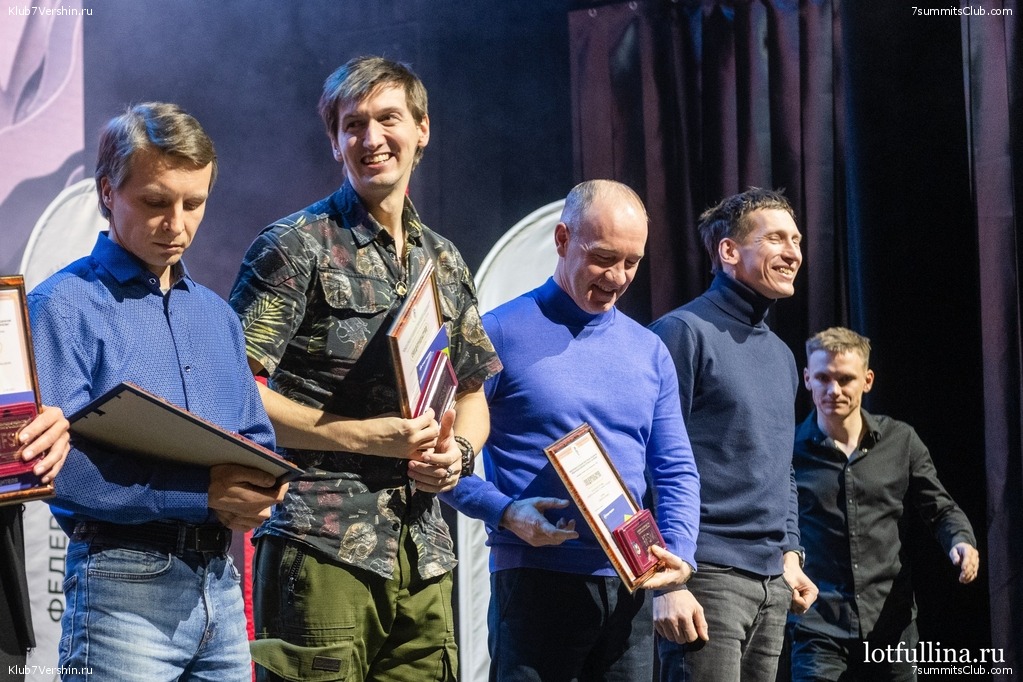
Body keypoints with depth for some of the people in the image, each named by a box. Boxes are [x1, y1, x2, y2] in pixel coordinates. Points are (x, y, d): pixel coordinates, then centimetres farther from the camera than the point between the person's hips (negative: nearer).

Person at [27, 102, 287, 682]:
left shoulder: (216, 314, 17)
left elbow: (257, 440, 19)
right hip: (123, 582, -6)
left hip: (220, 583, 6)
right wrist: (202, 493, -21)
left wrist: (257, 495, -5)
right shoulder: (65, 306, -5)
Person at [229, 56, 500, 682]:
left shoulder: (444, 262, 17)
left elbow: (473, 395, 25)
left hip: (425, 555, 6)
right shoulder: (298, 246, -2)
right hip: (323, 545, -5)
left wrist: (458, 450, 2)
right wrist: (367, 436, -14)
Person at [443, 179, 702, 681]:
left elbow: (676, 470, 12)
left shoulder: (649, 351, 12)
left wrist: (677, 559, -5)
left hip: (631, 585, 5)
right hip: (536, 580, -5)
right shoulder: (500, 334, -4)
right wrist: (504, 512, -20)